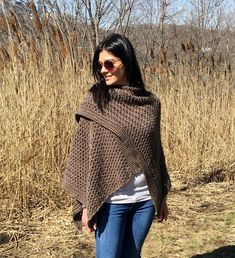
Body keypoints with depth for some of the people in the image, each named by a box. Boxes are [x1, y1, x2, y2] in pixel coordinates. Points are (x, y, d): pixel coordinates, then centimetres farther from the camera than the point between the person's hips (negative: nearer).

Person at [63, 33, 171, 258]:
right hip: (110, 200, -3)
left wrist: (161, 196, 14)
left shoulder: (150, 103, 3)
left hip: (145, 199, 3)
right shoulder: (94, 101, -7)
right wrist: (86, 204, -10)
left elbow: (155, 150, 11)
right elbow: (84, 154, -7)